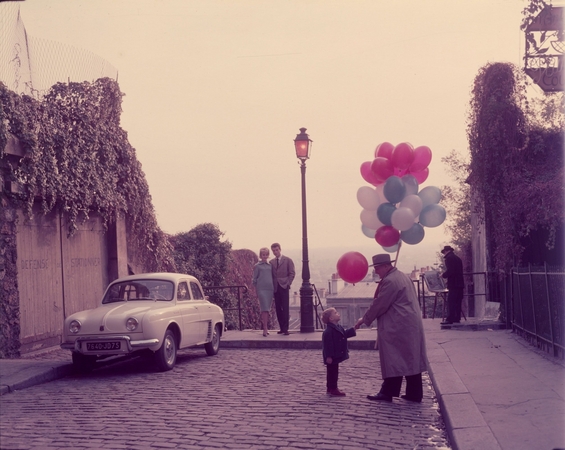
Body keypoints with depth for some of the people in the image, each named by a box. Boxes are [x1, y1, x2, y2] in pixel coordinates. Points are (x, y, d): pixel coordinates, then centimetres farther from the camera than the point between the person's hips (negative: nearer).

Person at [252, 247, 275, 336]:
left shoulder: (270, 266, 14)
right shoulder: (257, 266, 3)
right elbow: (254, 279, 6)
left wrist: (274, 288, 11)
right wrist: (257, 287, -1)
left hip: (270, 289, 4)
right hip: (261, 289, -4)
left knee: (267, 309, 8)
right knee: (264, 309, -12)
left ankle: (266, 328, 16)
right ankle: (265, 329, -15)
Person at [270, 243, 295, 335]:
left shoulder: (288, 260, 3)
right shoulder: (271, 262, 13)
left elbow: (292, 273, 1)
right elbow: (271, 275, 15)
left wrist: (288, 284, -8)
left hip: (284, 287, -4)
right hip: (275, 288, 4)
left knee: (285, 308, -8)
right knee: (278, 308, 3)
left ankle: (285, 328, -9)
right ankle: (282, 327, 9)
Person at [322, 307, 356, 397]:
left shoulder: (338, 327, 10)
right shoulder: (329, 331, -22)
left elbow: (345, 333, 25)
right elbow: (327, 344, -24)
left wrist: (353, 330, 12)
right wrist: (328, 356, -26)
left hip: (336, 355, 10)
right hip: (332, 356, -10)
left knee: (333, 372, 16)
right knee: (333, 372, -5)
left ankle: (331, 388, 25)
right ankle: (333, 389, 0)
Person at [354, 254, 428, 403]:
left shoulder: (390, 281, -17)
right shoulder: (402, 276, 15)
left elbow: (379, 305, -14)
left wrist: (364, 320, -3)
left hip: (397, 328, -10)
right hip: (411, 326, 10)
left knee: (393, 361, -3)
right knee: (411, 360, 10)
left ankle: (388, 392, 3)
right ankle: (414, 393, 13)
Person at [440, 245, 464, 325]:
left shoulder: (449, 258, -9)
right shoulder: (458, 258, 18)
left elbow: (449, 271, -20)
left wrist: (443, 275, -4)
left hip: (453, 284, -9)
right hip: (460, 283, 9)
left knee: (451, 302, -9)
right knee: (457, 301, 11)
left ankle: (450, 319, -13)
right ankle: (457, 318, 12)